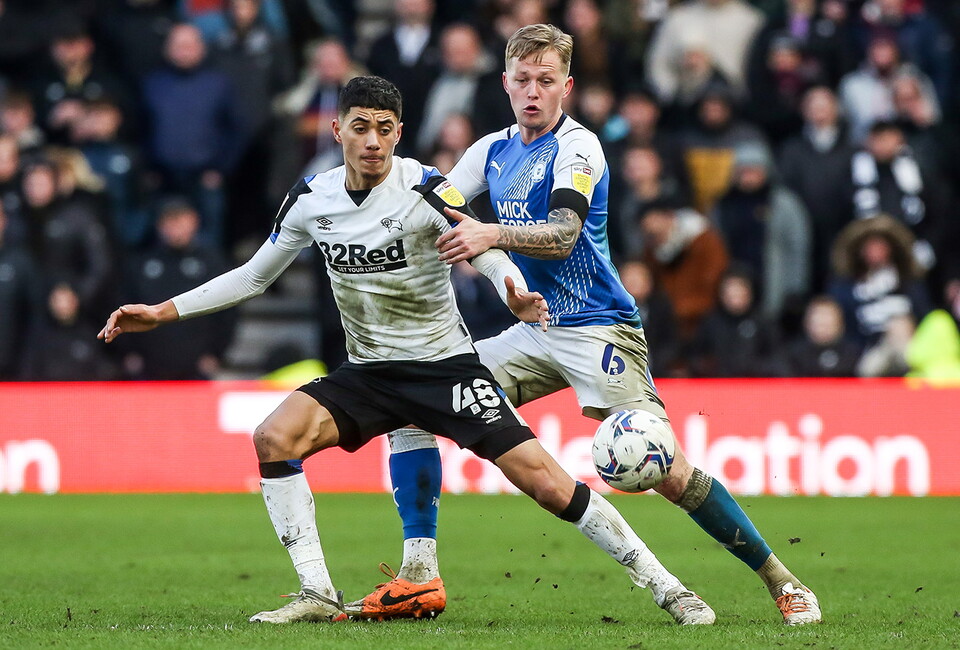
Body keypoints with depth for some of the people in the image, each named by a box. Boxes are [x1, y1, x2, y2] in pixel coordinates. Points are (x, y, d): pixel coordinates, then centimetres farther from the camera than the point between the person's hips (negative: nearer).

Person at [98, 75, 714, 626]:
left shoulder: (426, 191, -16)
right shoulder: (311, 199, -1)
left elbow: (491, 257, -24)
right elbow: (254, 276, 12)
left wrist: (517, 296, -47)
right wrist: (163, 312, 6)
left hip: (445, 364, -4)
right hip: (367, 371, 4)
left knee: (542, 479, -15)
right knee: (274, 439, -20)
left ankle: (662, 584, -2)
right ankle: (319, 595, -12)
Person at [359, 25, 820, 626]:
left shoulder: (576, 147, -11)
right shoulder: (493, 150, 11)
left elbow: (563, 234, -27)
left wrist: (491, 235, -44)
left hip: (597, 327, -7)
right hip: (536, 332, 7)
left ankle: (782, 581, -5)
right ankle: (419, 576, -4)